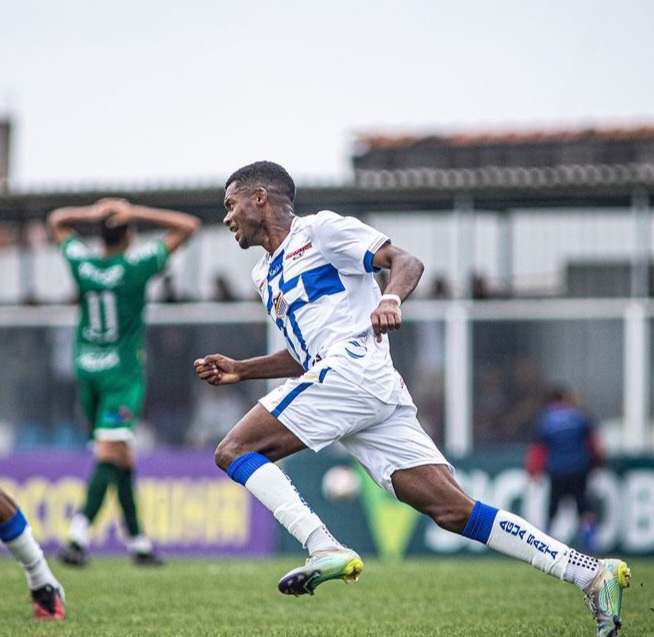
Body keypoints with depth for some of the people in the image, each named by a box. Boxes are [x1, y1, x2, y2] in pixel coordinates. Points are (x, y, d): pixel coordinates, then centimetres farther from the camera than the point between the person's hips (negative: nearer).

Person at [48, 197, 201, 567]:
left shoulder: (81, 263, 0)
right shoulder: (136, 265, -11)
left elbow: (57, 220, 20)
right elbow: (189, 226, -6)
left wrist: (92, 213, 5)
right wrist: (138, 214, -8)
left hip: (86, 370, 5)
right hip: (122, 373, -5)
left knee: (122, 458, 13)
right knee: (110, 456, -12)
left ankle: (138, 540, 17)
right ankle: (81, 531, -29)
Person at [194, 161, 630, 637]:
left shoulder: (320, 230, 5)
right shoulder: (265, 275, 30)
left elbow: (407, 261, -5)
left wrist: (391, 298, -26)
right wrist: (240, 370, 24)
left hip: (355, 365, -8)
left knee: (234, 450, -10)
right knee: (454, 510, -5)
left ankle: (326, 550, -25)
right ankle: (592, 574, -12)